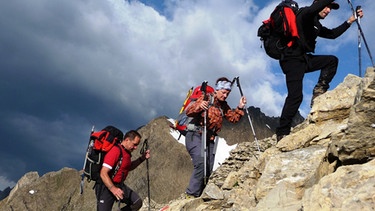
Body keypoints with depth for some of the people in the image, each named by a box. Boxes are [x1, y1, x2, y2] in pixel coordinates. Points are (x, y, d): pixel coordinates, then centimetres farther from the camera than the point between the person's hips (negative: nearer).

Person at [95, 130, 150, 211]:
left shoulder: (127, 152, 7)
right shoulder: (115, 151, -22)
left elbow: (129, 167, 26)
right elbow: (103, 174, -26)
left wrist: (142, 158, 13)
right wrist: (113, 188, -39)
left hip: (119, 185, 8)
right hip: (106, 186, -8)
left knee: (137, 202, -3)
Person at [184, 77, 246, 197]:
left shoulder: (223, 106, 16)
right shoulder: (206, 99, -5)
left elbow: (234, 118, 15)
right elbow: (188, 112, -14)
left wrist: (240, 108, -1)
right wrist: (199, 106, -35)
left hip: (209, 140, 7)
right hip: (195, 136, -7)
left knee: (208, 170, 1)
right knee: (201, 164, -24)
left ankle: (199, 195, 11)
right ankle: (191, 195, -19)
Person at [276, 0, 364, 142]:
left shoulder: (316, 25, 22)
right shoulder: (305, 13, -2)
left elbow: (332, 34, 31)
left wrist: (350, 21, 27)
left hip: (303, 59, 9)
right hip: (292, 59, -9)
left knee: (332, 60, 8)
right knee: (295, 96, -18)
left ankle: (319, 92, 0)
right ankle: (282, 133, -17)